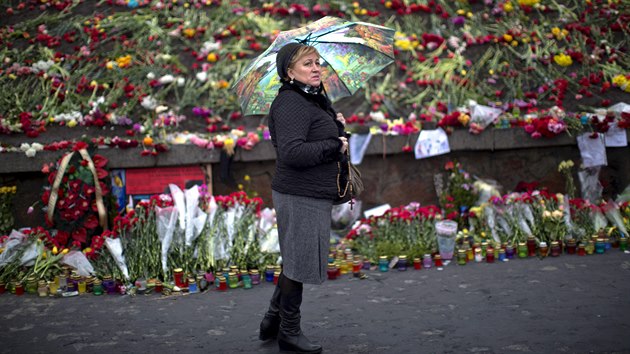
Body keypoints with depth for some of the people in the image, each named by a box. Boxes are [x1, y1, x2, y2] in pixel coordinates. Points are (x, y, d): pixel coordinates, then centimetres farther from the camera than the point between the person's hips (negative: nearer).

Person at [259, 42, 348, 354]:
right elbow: (292, 153, -27)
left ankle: (272, 320, 32)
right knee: (299, 263, 1)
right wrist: (335, 146, -19)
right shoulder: (291, 103, -17)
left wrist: (336, 125, 6)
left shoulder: (314, 100, 16)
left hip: (314, 194, 10)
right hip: (300, 197, -10)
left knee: (295, 261, 19)